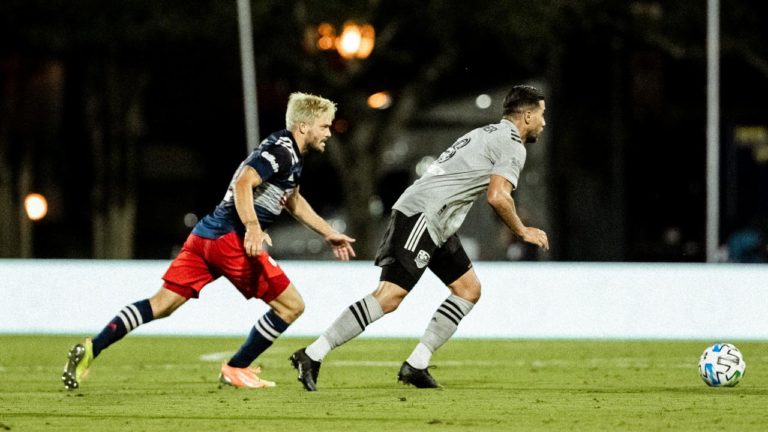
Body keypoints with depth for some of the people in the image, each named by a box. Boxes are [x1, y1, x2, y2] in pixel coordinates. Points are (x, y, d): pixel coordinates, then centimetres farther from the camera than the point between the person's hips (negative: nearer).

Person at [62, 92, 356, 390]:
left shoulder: (291, 154, 22)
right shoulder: (282, 151, -9)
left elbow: (293, 200, 39)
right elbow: (243, 183, -24)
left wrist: (329, 233, 42)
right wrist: (253, 227, -36)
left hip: (206, 236, 9)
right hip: (232, 239, -9)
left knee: (163, 303, 3)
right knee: (291, 306, 0)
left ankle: (92, 349, -8)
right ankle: (236, 369, 7)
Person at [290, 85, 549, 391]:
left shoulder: (488, 134, 25)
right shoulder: (512, 145, -6)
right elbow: (497, 196, -17)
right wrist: (522, 231, -3)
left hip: (436, 226, 10)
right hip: (421, 216, -10)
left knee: (469, 289, 11)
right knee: (388, 297, -16)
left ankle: (417, 365, 7)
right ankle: (312, 355, -18)